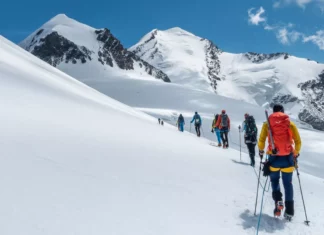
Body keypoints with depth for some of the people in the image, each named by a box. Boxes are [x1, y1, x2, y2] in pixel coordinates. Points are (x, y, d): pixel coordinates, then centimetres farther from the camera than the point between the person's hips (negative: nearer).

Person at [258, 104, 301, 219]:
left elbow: (261, 140, -3)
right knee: (288, 184, 12)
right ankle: (289, 211, 13)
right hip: (288, 158, 1)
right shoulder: (290, 124, 4)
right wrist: (296, 153, 18)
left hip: (273, 158, 0)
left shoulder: (267, 124, 2)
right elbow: (298, 142, 3)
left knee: (274, 180, 22)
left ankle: (278, 200, 1)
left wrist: (261, 151, 15)